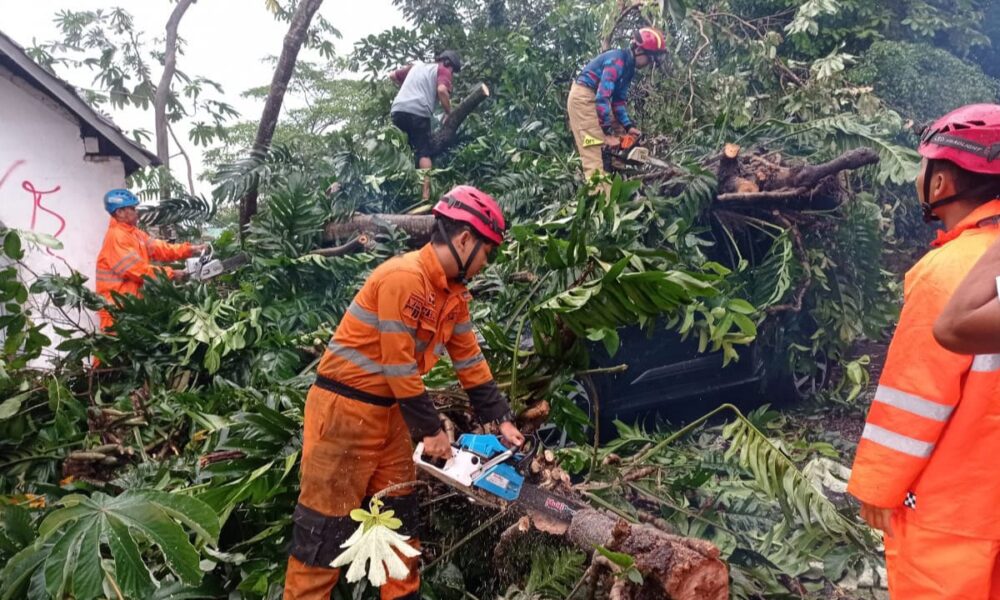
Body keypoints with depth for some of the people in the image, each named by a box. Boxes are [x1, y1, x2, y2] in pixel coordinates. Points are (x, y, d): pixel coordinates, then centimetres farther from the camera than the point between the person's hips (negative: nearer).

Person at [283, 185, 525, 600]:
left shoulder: (454, 292, 6)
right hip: (344, 408, -9)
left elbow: (470, 361, 10)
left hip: (388, 410, 9)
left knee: (398, 512, 15)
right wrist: (431, 430, -13)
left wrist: (502, 421, 7)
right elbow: (400, 366, -22)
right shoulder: (403, 277, -24)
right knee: (328, 522, 0)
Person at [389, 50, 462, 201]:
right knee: (424, 152, -3)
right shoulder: (442, 70, 11)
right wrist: (449, 113, 0)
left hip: (397, 109, 5)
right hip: (418, 112, -5)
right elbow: (442, 90, -9)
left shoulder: (416, 65, 30)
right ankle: (426, 195, -13)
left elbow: (393, 76, 35)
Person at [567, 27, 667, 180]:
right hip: (583, 97, -10)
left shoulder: (629, 68, 8)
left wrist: (628, 126, -2)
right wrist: (608, 133, -25)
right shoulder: (617, 61, -22)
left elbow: (618, 100, 10)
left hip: (595, 98, 10)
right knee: (594, 150, -17)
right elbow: (602, 97, -28)